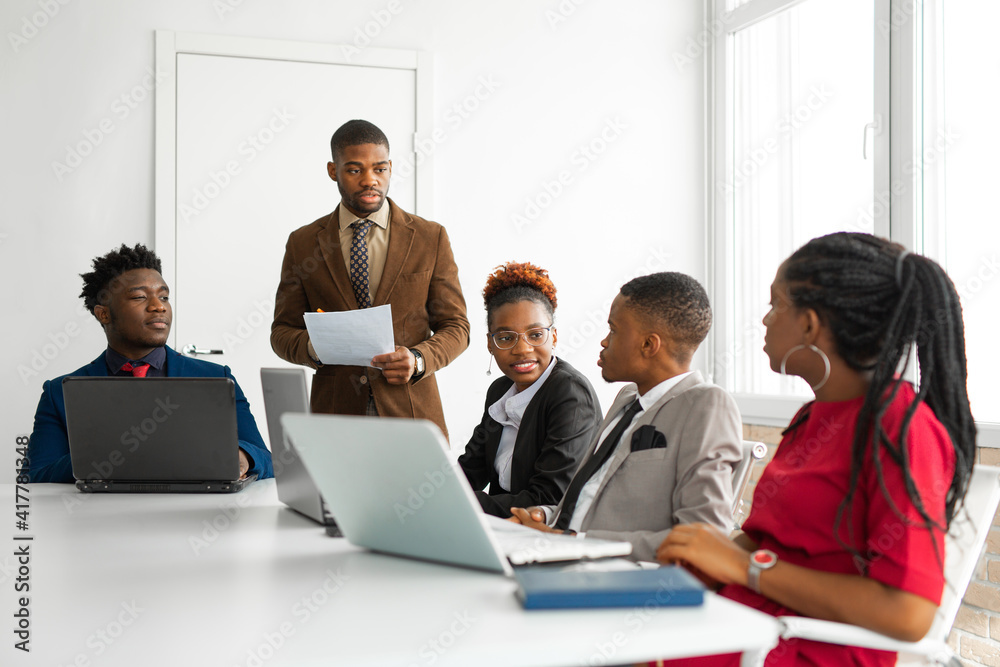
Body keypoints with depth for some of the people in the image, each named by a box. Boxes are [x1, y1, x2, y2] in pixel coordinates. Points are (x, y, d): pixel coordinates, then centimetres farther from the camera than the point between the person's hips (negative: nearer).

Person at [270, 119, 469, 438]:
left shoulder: (431, 238, 4)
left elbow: (455, 327, 5)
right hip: (336, 412, 1)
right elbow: (282, 331, 9)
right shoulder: (302, 243, 6)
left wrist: (418, 360, -14)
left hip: (411, 414, 0)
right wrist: (313, 346, -13)